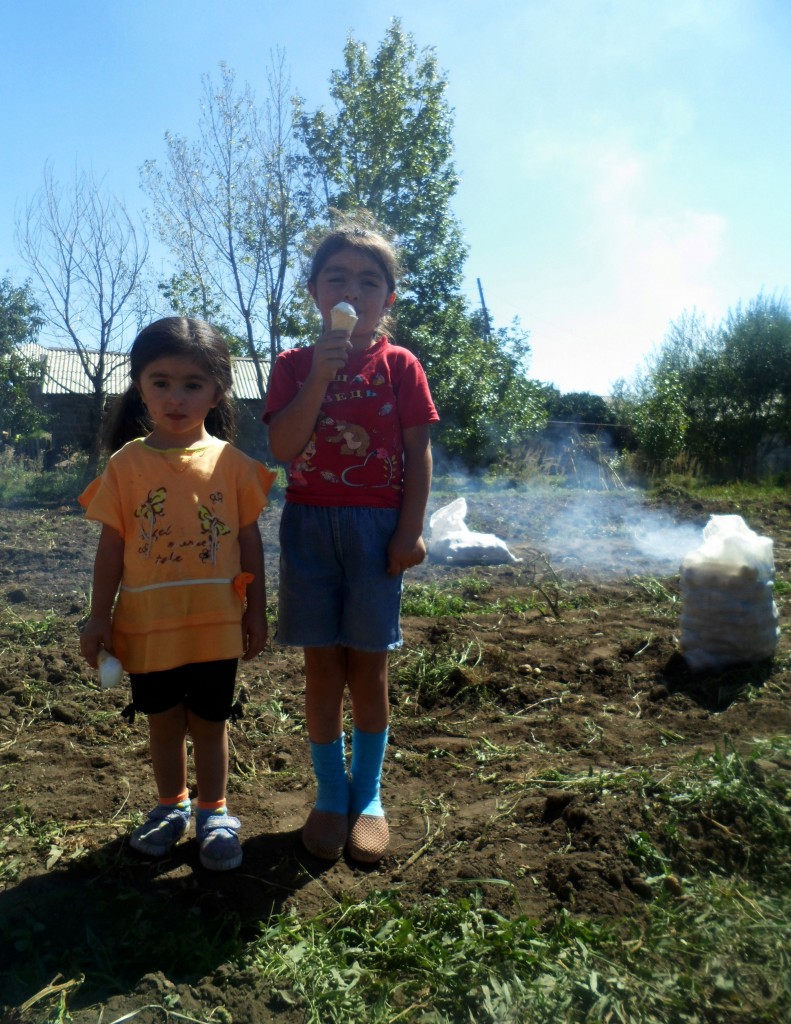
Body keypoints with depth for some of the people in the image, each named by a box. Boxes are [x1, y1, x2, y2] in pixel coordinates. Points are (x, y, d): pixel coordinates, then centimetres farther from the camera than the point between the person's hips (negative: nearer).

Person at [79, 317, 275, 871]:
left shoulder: (231, 462, -4)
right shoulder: (127, 465, -3)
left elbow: (249, 540, 1)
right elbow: (112, 545, 0)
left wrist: (256, 610, 2)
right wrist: (99, 616, -1)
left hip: (216, 622, -1)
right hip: (148, 623, 1)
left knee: (209, 722, 12)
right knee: (164, 722, 18)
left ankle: (215, 813, 32)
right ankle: (172, 805, 39)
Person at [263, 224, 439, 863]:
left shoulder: (400, 366, 2)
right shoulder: (295, 365, 5)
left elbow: (419, 453, -1)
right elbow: (281, 447, -8)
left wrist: (411, 532, -8)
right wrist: (321, 375, -16)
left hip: (376, 527, -1)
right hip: (310, 524, 1)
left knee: (368, 666, 6)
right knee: (322, 666, 6)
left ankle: (368, 797, 22)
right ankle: (330, 794, 23)